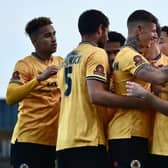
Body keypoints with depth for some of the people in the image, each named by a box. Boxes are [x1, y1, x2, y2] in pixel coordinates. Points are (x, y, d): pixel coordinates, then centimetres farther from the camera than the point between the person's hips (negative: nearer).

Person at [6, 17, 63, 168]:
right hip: (28, 140, -6)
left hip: (54, 140, 6)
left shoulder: (61, 63, 12)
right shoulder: (25, 65, -7)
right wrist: (40, 78, -29)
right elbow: (10, 97, -21)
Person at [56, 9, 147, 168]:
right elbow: (96, 95, -20)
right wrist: (141, 101, -21)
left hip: (63, 141, 8)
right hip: (87, 140, -8)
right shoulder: (97, 53, -6)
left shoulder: (67, 59, 20)